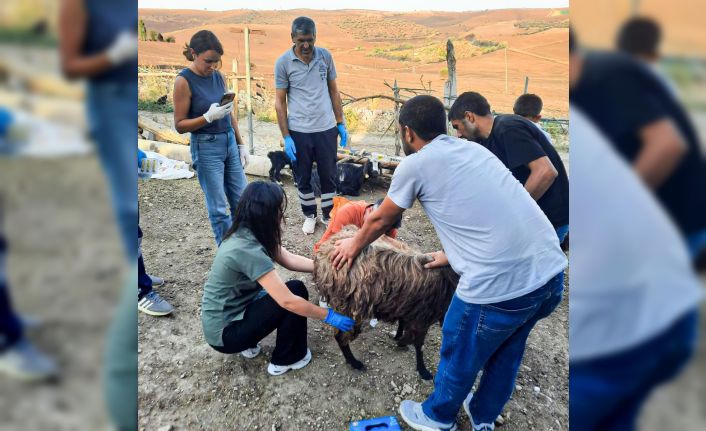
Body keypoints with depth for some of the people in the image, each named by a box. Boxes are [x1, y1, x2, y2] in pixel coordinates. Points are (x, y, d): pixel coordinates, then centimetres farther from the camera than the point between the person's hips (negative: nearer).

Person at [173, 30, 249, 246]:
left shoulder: (218, 76, 4)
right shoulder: (184, 81, -11)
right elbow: (179, 125, -10)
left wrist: (241, 145, 12)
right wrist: (209, 116, -23)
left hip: (230, 143, 6)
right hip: (206, 147, -6)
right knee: (219, 209, 2)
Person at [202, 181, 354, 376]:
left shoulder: (246, 234, -4)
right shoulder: (247, 250, -30)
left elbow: (289, 260, 5)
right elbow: (287, 301, -29)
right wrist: (329, 316, -17)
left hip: (231, 311, 8)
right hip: (224, 333, -8)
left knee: (283, 291, 11)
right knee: (296, 291, -12)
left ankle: (249, 343, 16)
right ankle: (286, 360, 6)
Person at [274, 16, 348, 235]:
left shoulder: (325, 56, 0)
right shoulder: (283, 62, -7)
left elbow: (333, 91, 9)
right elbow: (279, 101, -4)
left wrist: (341, 123, 6)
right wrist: (286, 137, -8)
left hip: (327, 129, 2)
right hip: (299, 131, -1)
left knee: (328, 175, 10)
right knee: (303, 178, 11)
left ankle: (328, 214, 29)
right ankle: (309, 215, 31)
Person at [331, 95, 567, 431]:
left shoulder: (415, 165, -1)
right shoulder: (473, 149, 17)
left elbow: (379, 220, 14)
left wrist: (353, 246, 32)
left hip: (499, 284, -7)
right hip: (551, 272, 7)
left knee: (460, 356, 20)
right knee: (507, 349, 29)